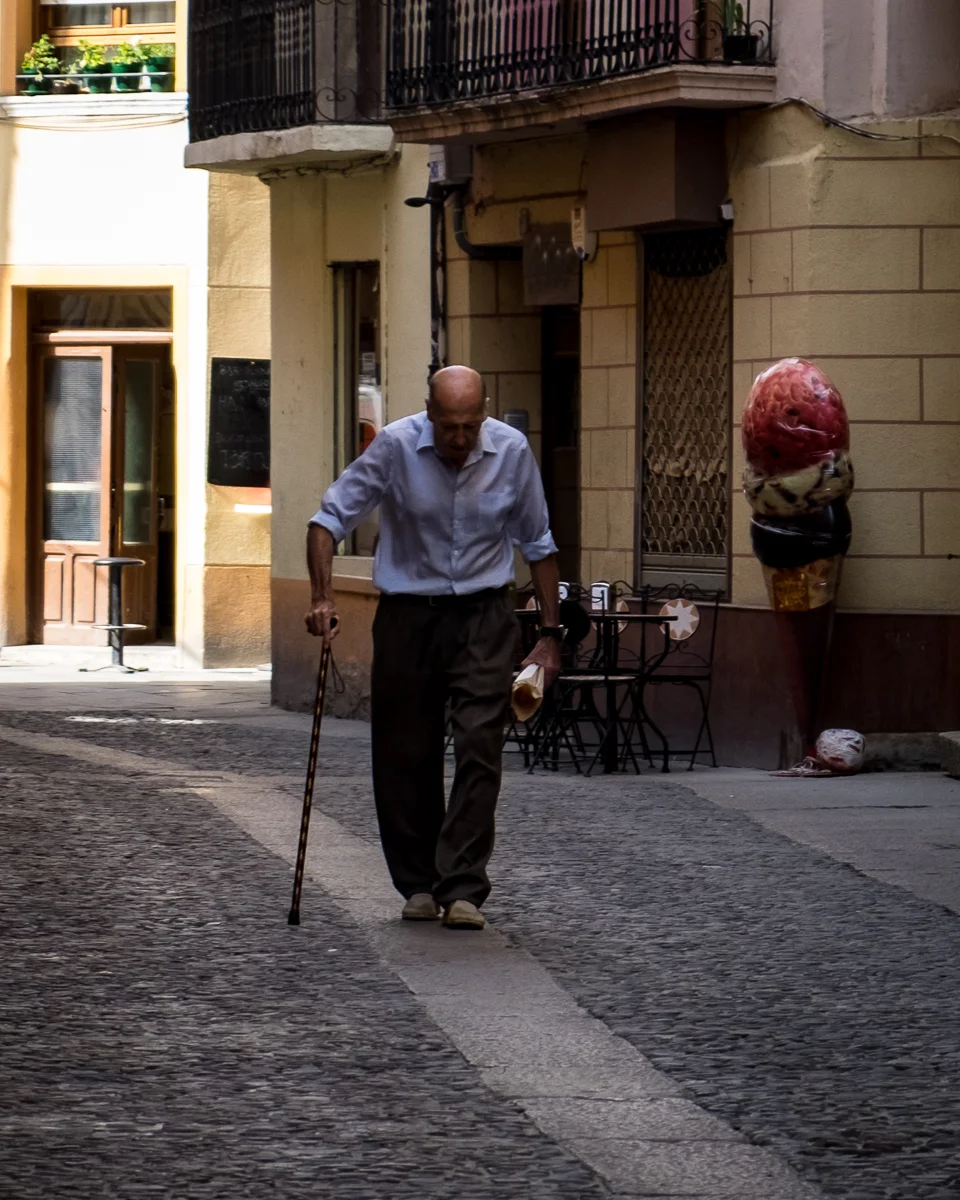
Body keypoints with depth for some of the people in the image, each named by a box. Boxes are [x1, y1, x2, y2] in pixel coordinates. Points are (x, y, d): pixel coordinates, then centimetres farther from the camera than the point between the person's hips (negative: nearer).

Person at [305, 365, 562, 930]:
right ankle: (419, 884, 19)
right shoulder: (396, 446, -13)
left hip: (484, 615, 0)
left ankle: (463, 889, -14)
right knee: (405, 756, 4)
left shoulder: (512, 451, -6)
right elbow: (330, 520, -9)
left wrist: (550, 635, 6)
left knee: (479, 747, -12)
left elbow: (538, 545, 6)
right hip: (409, 614, 0)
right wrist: (324, 597, -24)